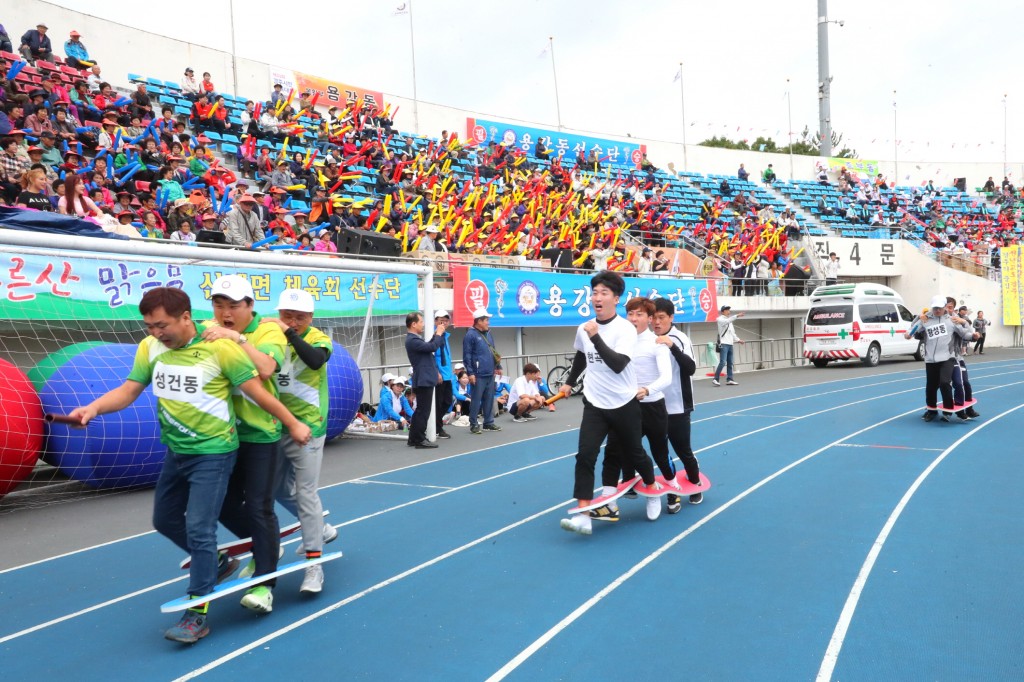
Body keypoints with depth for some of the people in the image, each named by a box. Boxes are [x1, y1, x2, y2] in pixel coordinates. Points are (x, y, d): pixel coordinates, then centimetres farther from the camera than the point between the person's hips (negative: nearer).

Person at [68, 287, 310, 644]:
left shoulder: (220, 348, -18)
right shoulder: (149, 348, -2)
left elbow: (257, 392, -13)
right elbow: (128, 391, -1)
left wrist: (292, 424, -7)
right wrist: (94, 407, -21)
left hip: (213, 453, -7)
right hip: (176, 451, 7)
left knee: (198, 528, -8)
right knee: (165, 520, 19)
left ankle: (197, 614, 5)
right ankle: (215, 563, 42)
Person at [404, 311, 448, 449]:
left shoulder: (415, 338, 15)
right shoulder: (412, 340, -18)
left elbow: (429, 346, 22)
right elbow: (432, 347, -24)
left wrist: (437, 334, 12)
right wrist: (439, 334, -8)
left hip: (424, 379, 11)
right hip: (424, 380, -11)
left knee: (420, 410, 14)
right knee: (423, 411, -6)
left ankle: (414, 438, 20)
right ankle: (420, 439, -1)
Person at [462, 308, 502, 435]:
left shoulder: (488, 334, 15)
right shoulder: (470, 335, -10)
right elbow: (467, 355, -13)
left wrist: (498, 366, 18)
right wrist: (470, 373, -17)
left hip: (490, 373, 8)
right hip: (478, 374, -8)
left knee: (489, 399, 11)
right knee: (476, 399, -3)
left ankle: (489, 422, 19)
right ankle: (473, 424, 4)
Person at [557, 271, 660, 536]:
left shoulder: (625, 329, -15)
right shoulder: (583, 328, 2)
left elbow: (618, 365, -28)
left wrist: (596, 337, -31)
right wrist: (569, 382, 29)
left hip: (624, 405, -3)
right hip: (595, 405, 3)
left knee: (633, 453, 14)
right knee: (585, 455, -13)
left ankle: (653, 488, 45)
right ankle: (583, 516, -13)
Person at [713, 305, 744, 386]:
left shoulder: (729, 321, 21)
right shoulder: (720, 319, -3)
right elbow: (728, 321, -24)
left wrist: (738, 340, 16)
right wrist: (737, 316, -32)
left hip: (730, 344, 8)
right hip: (723, 344, -8)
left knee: (730, 363, 6)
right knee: (722, 362, -14)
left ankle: (729, 380, 8)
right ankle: (715, 379, -10)